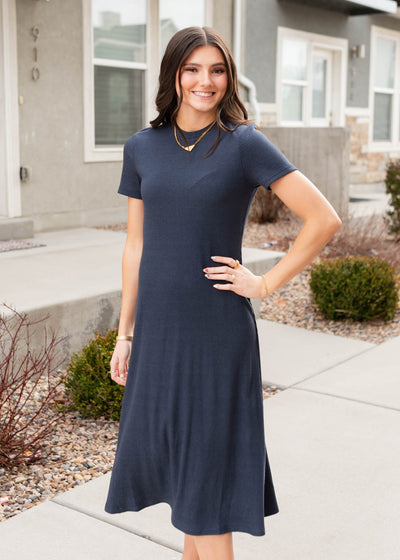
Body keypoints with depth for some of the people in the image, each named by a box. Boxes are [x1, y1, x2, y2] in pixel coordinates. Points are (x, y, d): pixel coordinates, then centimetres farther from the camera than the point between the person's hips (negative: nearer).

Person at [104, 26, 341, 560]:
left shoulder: (245, 144, -7)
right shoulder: (142, 147, 5)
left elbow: (324, 218, -9)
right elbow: (136, 246, 9)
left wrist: (266, 283, -9)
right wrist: (125, 333, 9)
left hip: (217, 330, -4)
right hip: (158, 324, 4)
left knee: (206, 457, 5)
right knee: (172, 448, 14)